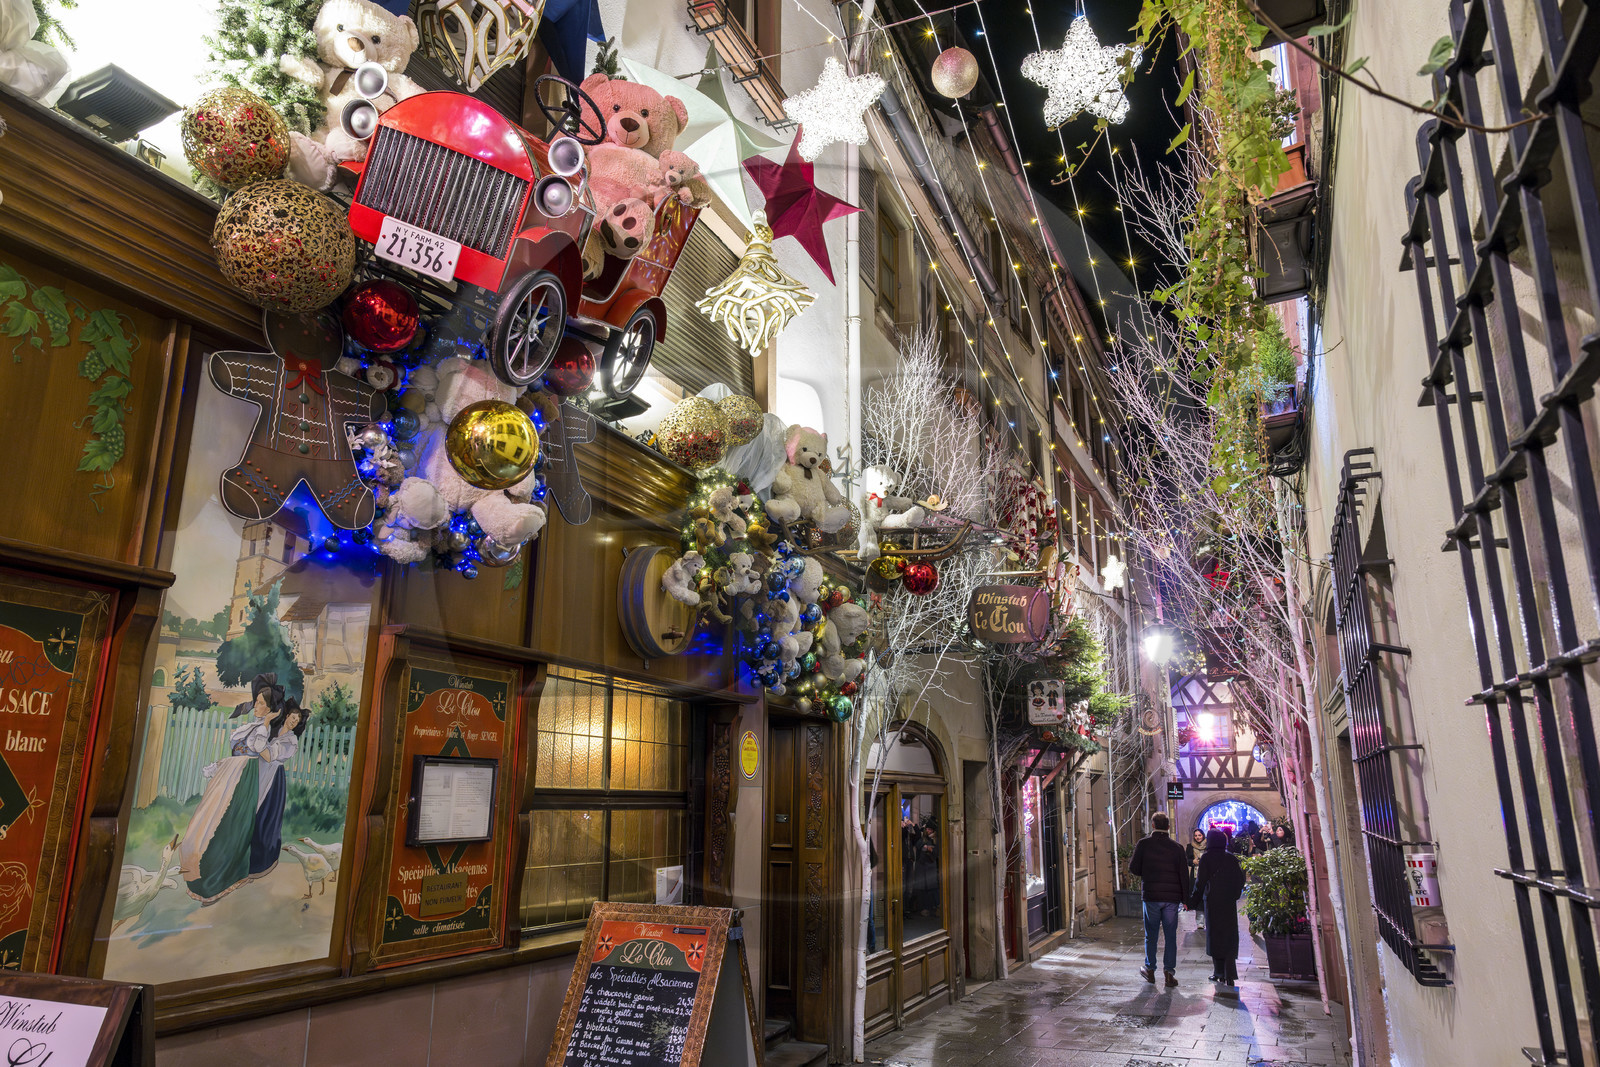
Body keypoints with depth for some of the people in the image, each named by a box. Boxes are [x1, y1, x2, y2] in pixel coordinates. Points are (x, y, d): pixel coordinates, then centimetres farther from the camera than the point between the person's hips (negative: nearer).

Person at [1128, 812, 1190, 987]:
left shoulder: (1143, 845, -6)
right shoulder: (1177, 847, -2)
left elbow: (1134, 869, -5)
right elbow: (1184, 874, 0)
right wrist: (1185, 898, 6)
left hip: (1151, 896, -1)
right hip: (1172, 897, 1)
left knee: (1151, 934, 12)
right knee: (1171, 935, 7)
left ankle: (1150, 969, 20)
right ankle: (1169, 972, 6)